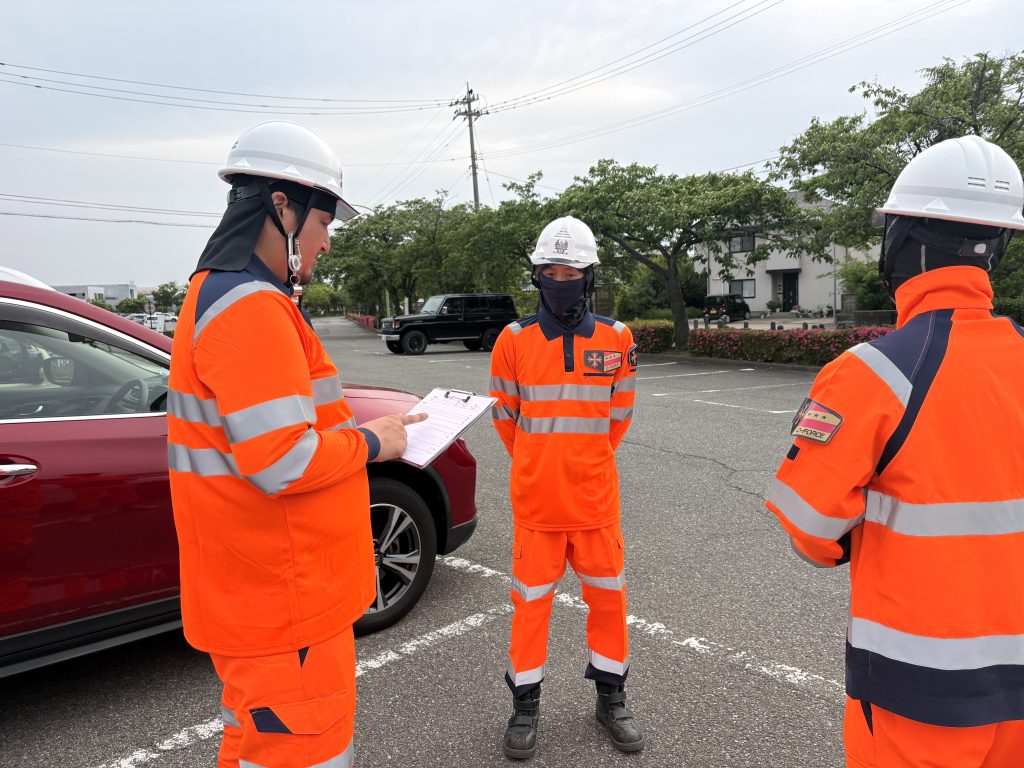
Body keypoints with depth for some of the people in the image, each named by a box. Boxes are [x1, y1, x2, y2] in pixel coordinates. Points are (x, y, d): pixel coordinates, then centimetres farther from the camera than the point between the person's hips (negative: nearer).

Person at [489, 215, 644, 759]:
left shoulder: (616, 340, -2)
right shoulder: (514, 341, -5)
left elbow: (618, 416, 9)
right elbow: (504, 415, 5)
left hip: (595, 497, 1)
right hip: (535, 500, -1)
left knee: (608, 597, 13)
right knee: (531, 602, 10)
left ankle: (611, 697, 34)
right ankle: (525, 704, 29)